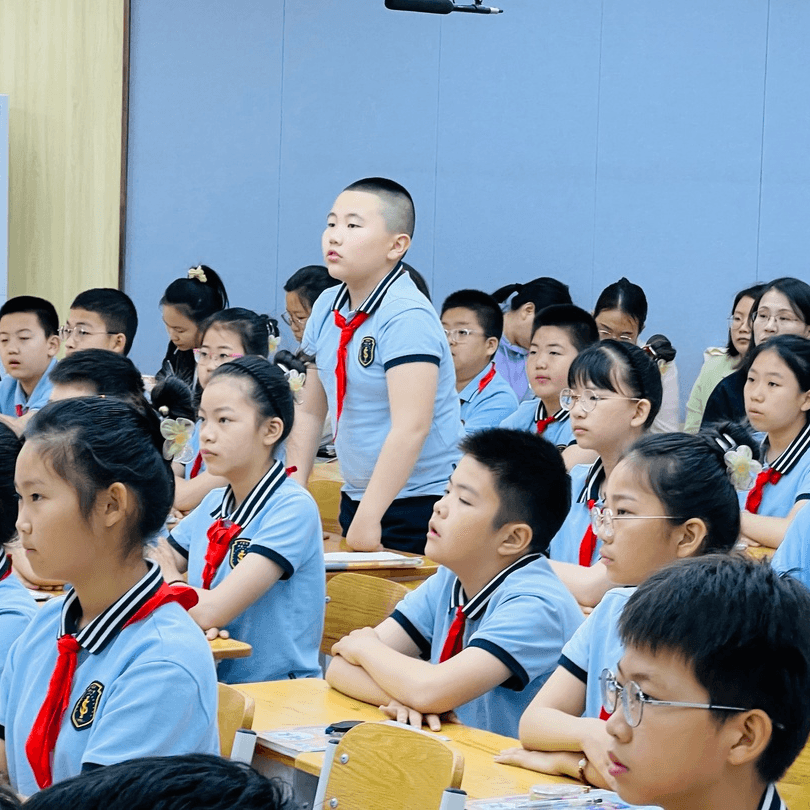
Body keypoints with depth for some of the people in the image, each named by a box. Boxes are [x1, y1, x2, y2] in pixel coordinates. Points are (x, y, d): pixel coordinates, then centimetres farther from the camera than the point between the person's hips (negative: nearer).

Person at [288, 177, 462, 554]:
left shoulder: (407, 318, -18)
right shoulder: (327, 309, 6)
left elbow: (410, 428, -25)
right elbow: (310, 411, 14)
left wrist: (368, 518, -26)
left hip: (421, 506, -7)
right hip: (356, 497, 7)